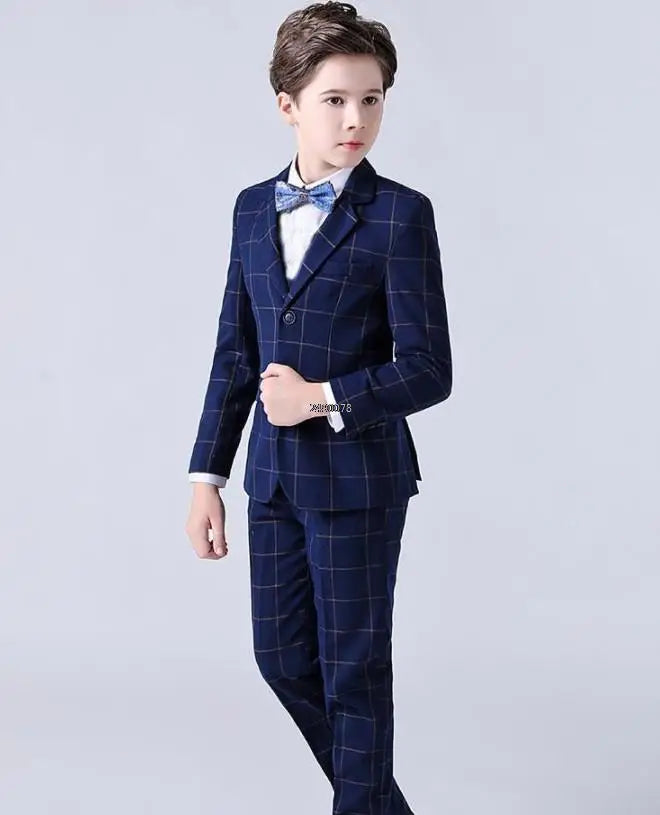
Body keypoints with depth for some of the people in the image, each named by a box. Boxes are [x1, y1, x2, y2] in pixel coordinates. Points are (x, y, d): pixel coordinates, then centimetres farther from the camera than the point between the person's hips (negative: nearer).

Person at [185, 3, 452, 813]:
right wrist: (207, 476, 8)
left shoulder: (400, 215, -10)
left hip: (359, 478, -6)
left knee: (353, 671, 4)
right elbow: (234, 356, 10)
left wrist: (322, 398, -18)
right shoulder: (253, 208, 6)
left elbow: (428, 371, -12)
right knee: (282, 657, 15)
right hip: (274, 477, 6)